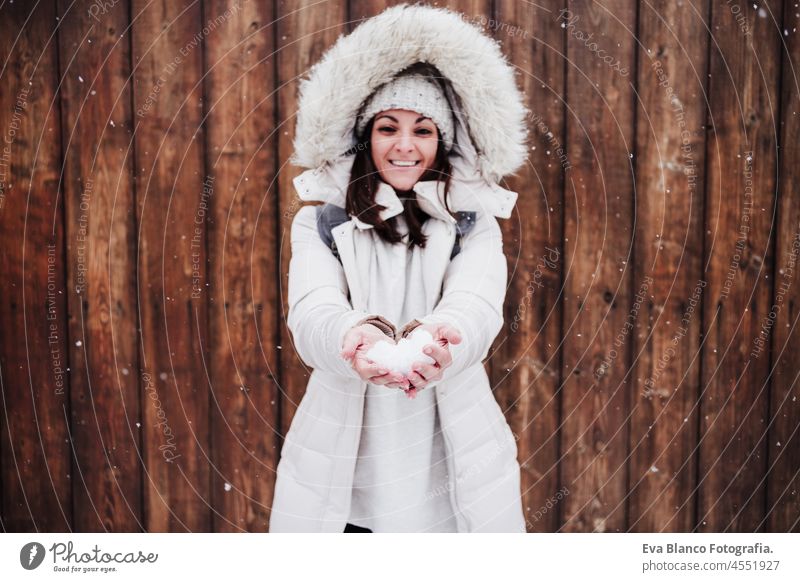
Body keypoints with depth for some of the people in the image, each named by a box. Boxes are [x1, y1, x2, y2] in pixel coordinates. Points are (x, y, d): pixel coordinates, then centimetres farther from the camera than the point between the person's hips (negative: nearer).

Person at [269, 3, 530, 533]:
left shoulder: (475, 226, 2)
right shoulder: (319, 225, 2)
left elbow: (477, 308, -17)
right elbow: (312, 313, -15)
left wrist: (441, 341, -41)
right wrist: (354, 339, -39)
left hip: (450, 474, 0)